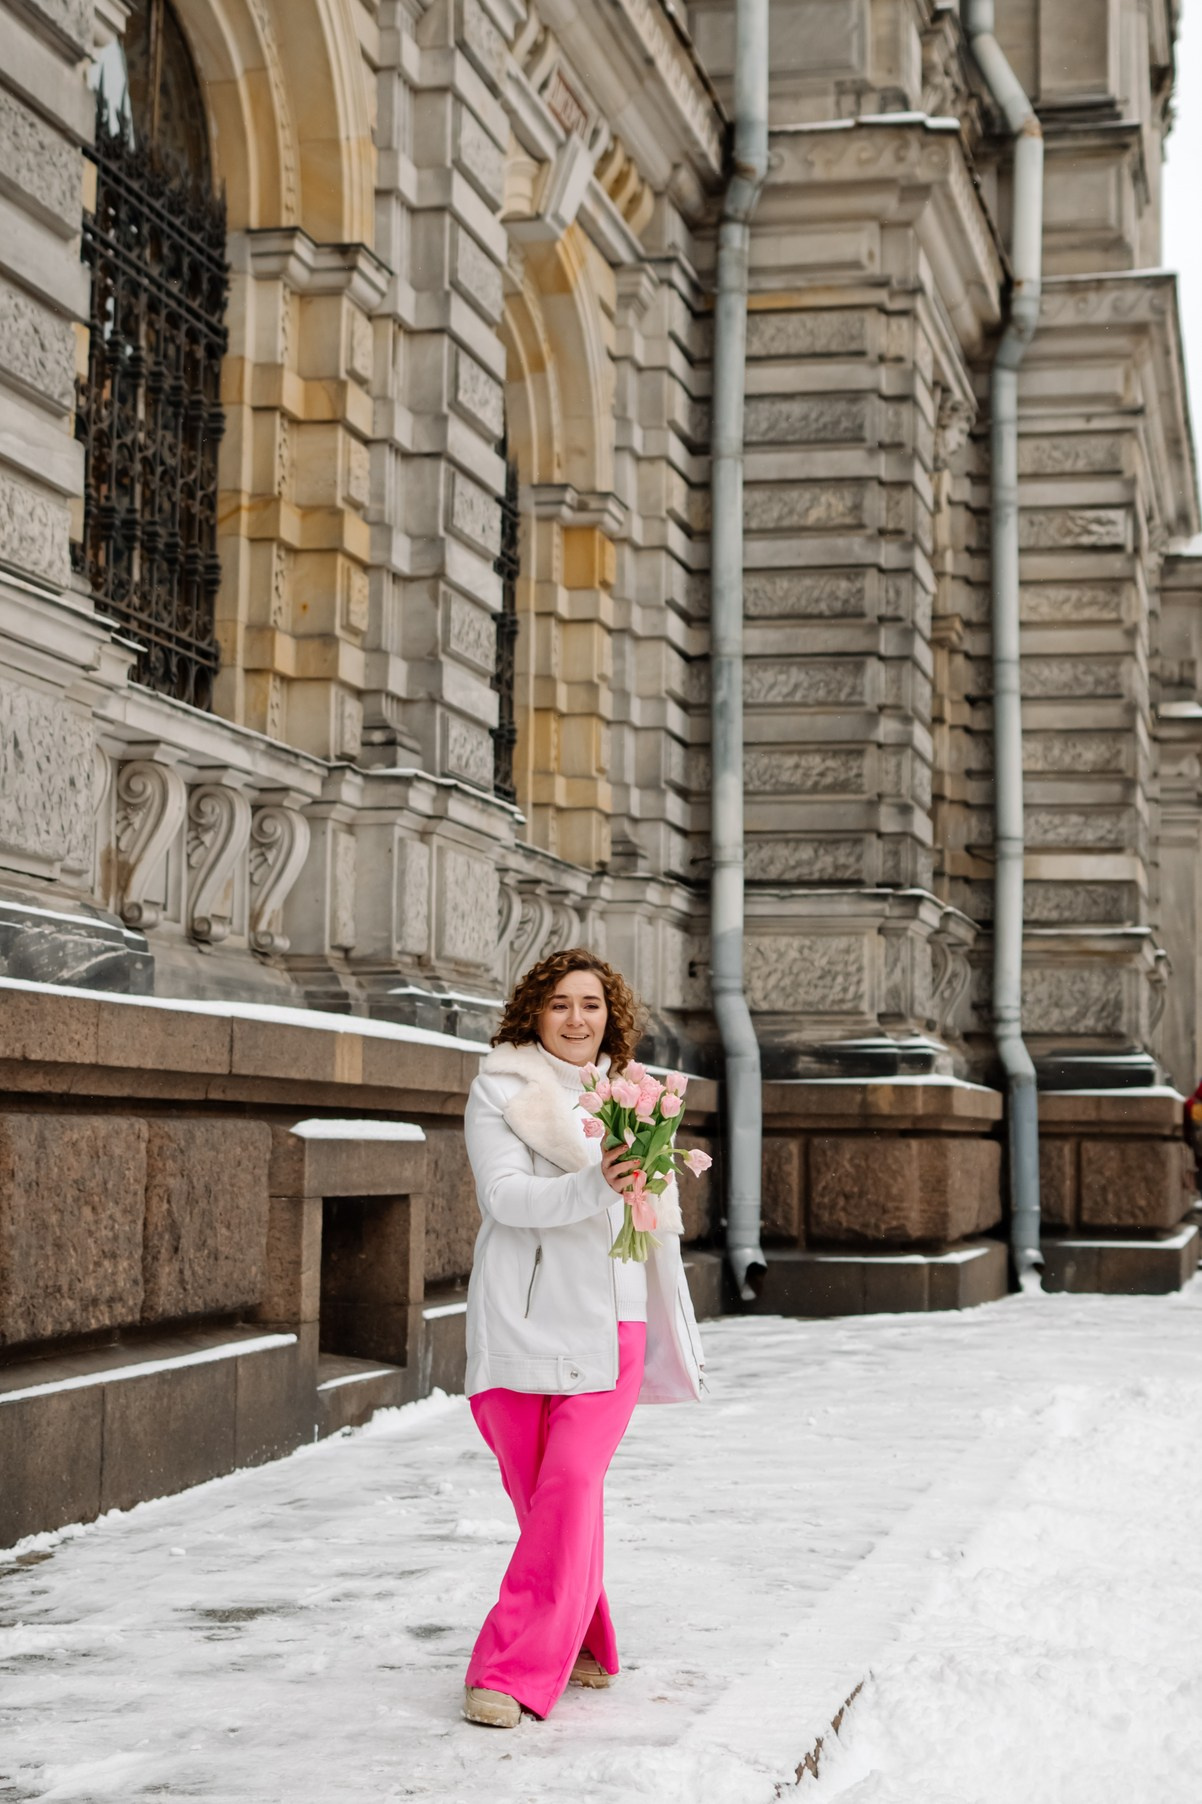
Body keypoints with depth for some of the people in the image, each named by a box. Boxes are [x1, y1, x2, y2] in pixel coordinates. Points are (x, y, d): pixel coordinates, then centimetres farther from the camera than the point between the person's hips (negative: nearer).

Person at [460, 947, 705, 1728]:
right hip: (516, 1325, -1)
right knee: (537, 1497, 5)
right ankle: (582, 1646, 26)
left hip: (606, 1327, 1)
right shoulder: (498, 1092, 3)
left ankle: (514, 1673, -10)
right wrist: (592, 1187, -27)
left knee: (571, 1487, -12)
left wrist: (675, 1337, 21)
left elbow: (659, 1228, 18)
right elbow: (504, 1196, -11)